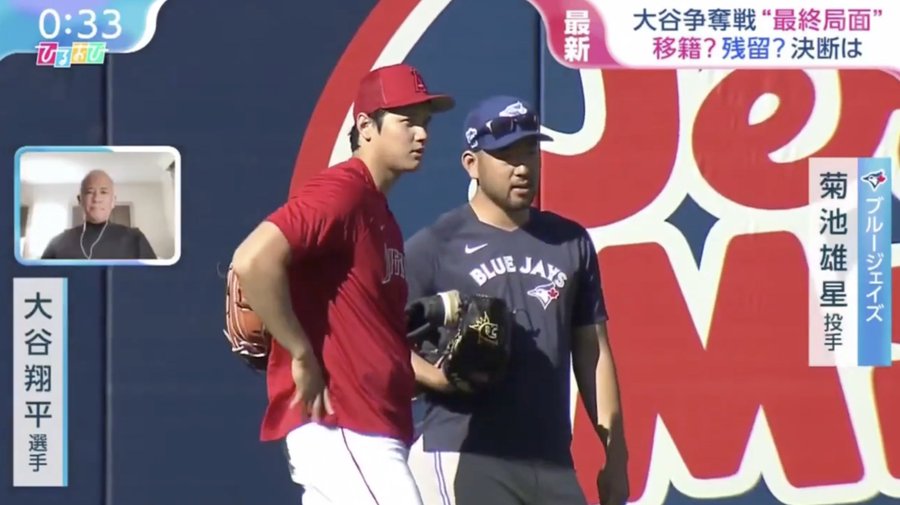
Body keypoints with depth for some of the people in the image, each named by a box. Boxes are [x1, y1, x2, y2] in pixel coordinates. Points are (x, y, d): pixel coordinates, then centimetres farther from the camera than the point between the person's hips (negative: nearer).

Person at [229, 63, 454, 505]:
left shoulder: (380, 212, 20)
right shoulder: (340, 192, -11)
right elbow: (252, 262, -25)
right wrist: (301, 356, -19)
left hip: (375, 431, 10)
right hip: (338, 429, -10)